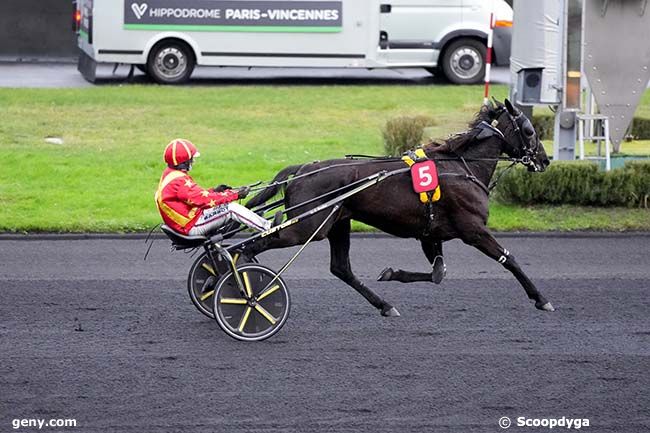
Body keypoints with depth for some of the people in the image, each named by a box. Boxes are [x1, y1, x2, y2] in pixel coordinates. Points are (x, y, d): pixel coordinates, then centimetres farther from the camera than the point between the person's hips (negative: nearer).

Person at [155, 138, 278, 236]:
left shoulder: (169, 175, 13)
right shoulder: (178, 181, -22)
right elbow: (204, 199, -24)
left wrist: (214, 191, 13)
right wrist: (234, 195, -18)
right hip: (193, 226, -11)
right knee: (231, 208, -16)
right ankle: (270, 228, -14)